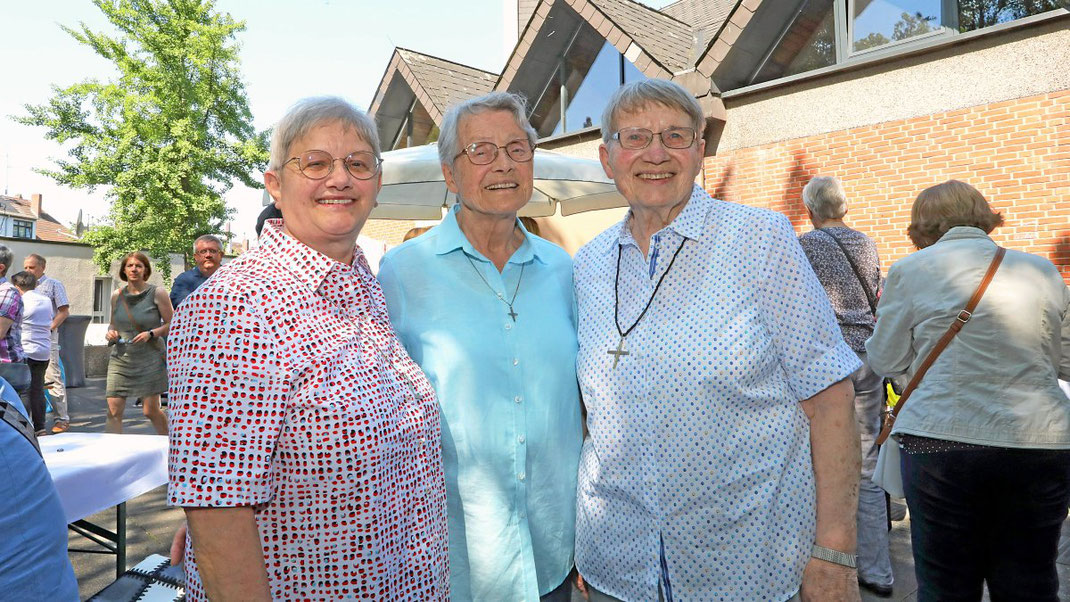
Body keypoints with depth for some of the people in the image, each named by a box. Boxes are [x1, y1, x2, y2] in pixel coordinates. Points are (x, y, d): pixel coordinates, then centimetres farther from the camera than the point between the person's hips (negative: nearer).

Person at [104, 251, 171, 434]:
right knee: (113, 411, -3)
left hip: (149, 359, -4)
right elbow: (113, 323, 22)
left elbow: (171, 324, -2)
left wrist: (151, 334, -16)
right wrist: (110, 332, 0)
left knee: (151, 411, 2)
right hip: (120, 357, 4)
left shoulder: (157, 293, -4)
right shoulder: (117, 295, 7)